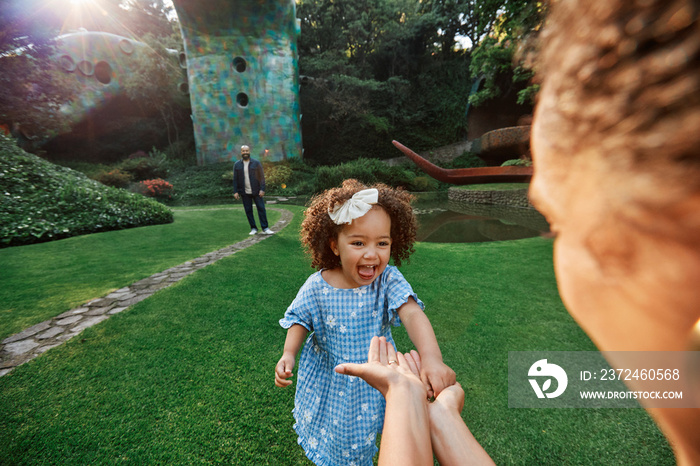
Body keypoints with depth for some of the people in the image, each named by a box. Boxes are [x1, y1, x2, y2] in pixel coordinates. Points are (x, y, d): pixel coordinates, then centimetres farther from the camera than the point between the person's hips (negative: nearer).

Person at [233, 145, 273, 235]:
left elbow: (262, 177, -2)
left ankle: (265, 228, 3)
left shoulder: (256, 163, 1)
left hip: (256, 191, -2)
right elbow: (235, 179, 8)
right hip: (245, 193, 2)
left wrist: (262, 189, -11)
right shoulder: (237, 165, 7)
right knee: (248, 210, 5)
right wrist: (235, 191, -1)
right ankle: (253, 228, 14)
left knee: (261, 209, -3)